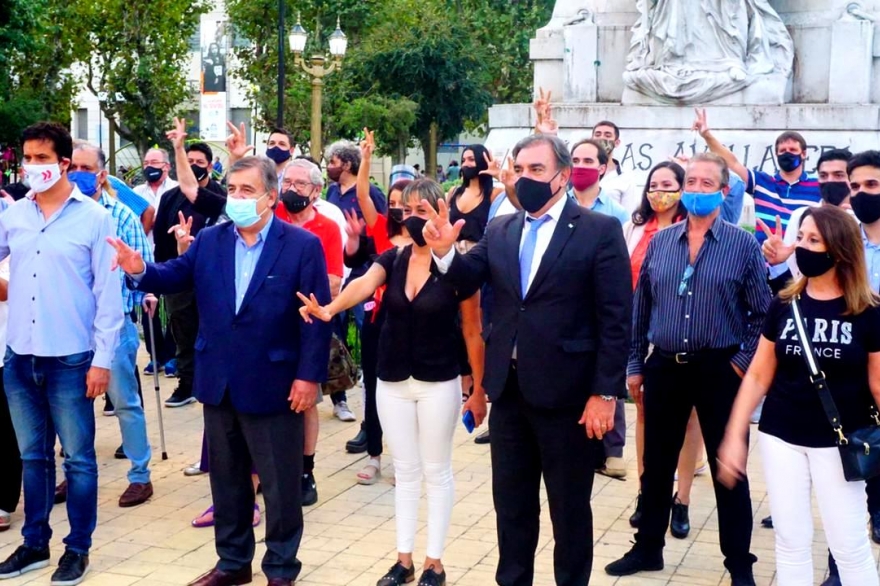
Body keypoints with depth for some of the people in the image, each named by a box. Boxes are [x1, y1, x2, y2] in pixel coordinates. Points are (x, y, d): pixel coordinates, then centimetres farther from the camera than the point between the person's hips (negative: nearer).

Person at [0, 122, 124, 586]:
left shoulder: (93, 217, -6)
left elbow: (108, 293, -6)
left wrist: (102, 359, -9)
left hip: (70, 359, -4)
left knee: (78, 458, 5)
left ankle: (78, 548, 18)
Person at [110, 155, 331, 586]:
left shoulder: (302, 245, -9)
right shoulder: (208, 240, 6)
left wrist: (309, 376, -15)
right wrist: (141, 270, -19)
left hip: (274, 385, -5)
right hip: (219, 384, 5)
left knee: (280, 484, 7)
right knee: (226, 479, 17)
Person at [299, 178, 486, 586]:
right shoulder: (391, 259, 0)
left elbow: (473, 333, -4)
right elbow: (363, 285, -21)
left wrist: (479, 390, -2)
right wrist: (329, 310, -42)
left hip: (439, 383, -4)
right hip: (392, 382, 4)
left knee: (436, 471, 7)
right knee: (405, 471, 12)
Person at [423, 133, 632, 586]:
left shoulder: (600, 231, -8)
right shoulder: (499, 230, 9)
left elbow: (616, 319, -11)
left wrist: (605, 393, -14)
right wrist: (445, 252, -22)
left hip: (567, 392, -5)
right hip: (509, 388, 5)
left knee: (569, 507, 10)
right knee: (511, 502, 17)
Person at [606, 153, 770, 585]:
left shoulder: (743, 245, -4)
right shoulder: (659, 242, 5)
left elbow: (763, 312, -2)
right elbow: (640, 307, 9)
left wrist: (745, 362, -8)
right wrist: (634, 364, 8)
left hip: (720, 370, -3)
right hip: (664, 368, 3)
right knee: (656, 465, 13)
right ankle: (648, 549, 29)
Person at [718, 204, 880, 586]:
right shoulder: (783, 305, 0)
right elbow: (758, 376, 5)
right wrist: (734, 437, 2)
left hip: (838, 442, -3)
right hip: (780, 438, 3)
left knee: (849, 544, 3)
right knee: (791, 541, 10)